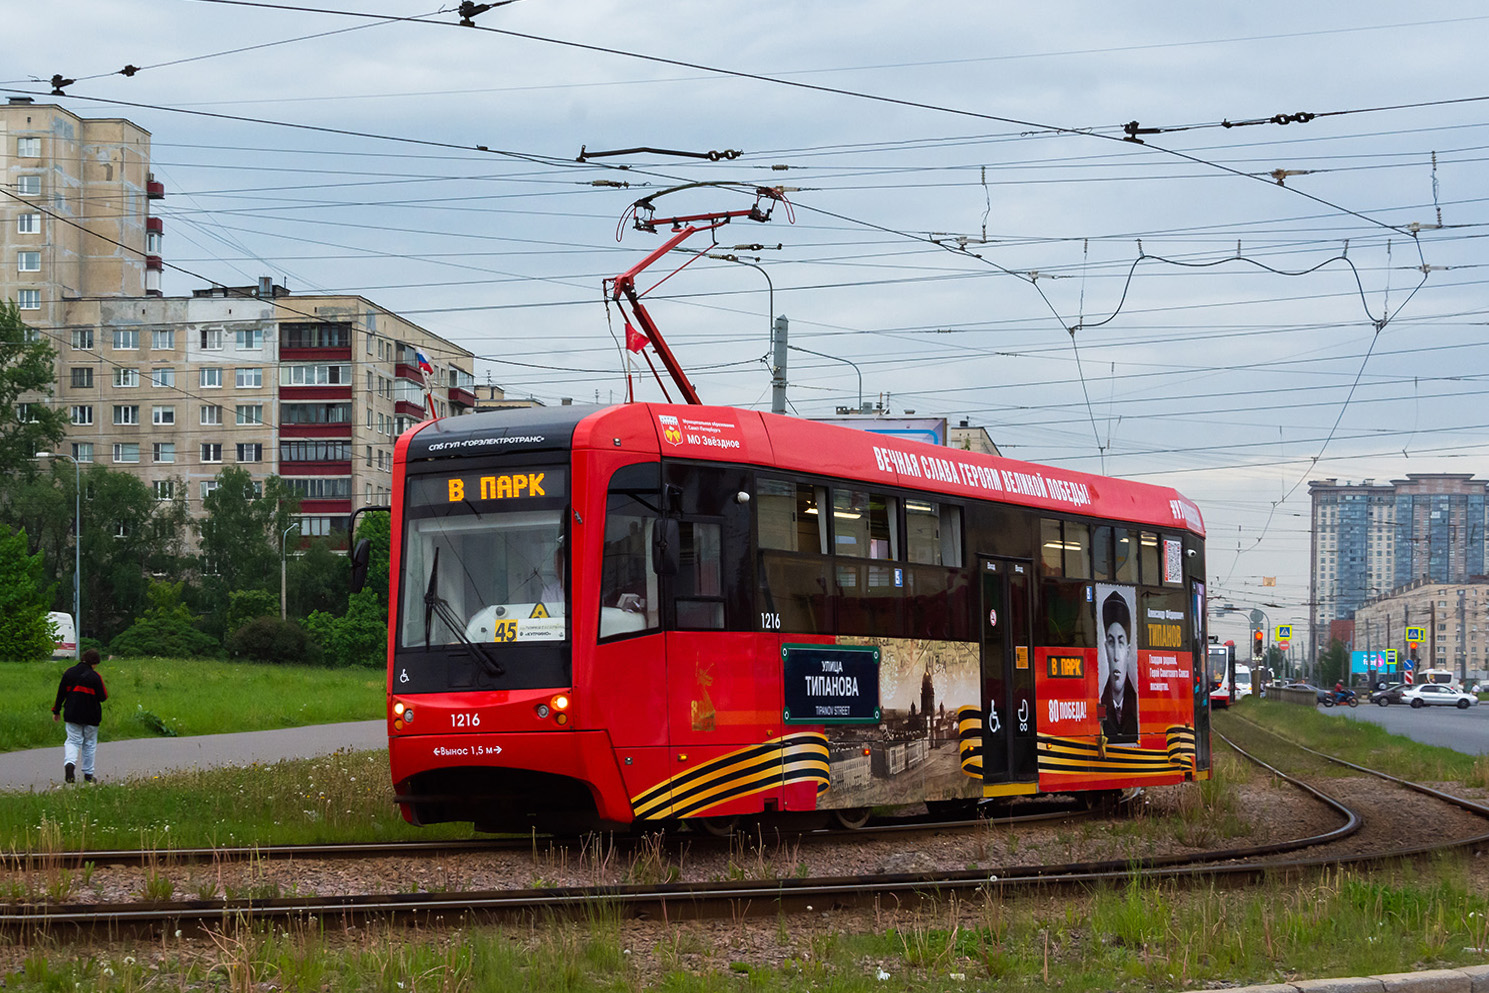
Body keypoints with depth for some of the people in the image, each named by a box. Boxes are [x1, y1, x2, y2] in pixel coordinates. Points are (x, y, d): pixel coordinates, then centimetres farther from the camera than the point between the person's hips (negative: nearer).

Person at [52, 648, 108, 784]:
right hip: (91, 716, -2)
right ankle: (88, 774, 14)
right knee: (89, 744, 11)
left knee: (73, 741, 7)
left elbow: (61, 693, 5)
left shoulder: (69, 673, 1)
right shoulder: (95, 676, -11)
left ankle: (69, 763, -22)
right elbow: (103, 696, -9)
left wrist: (56, 711, 14)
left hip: (72, 715, 2)